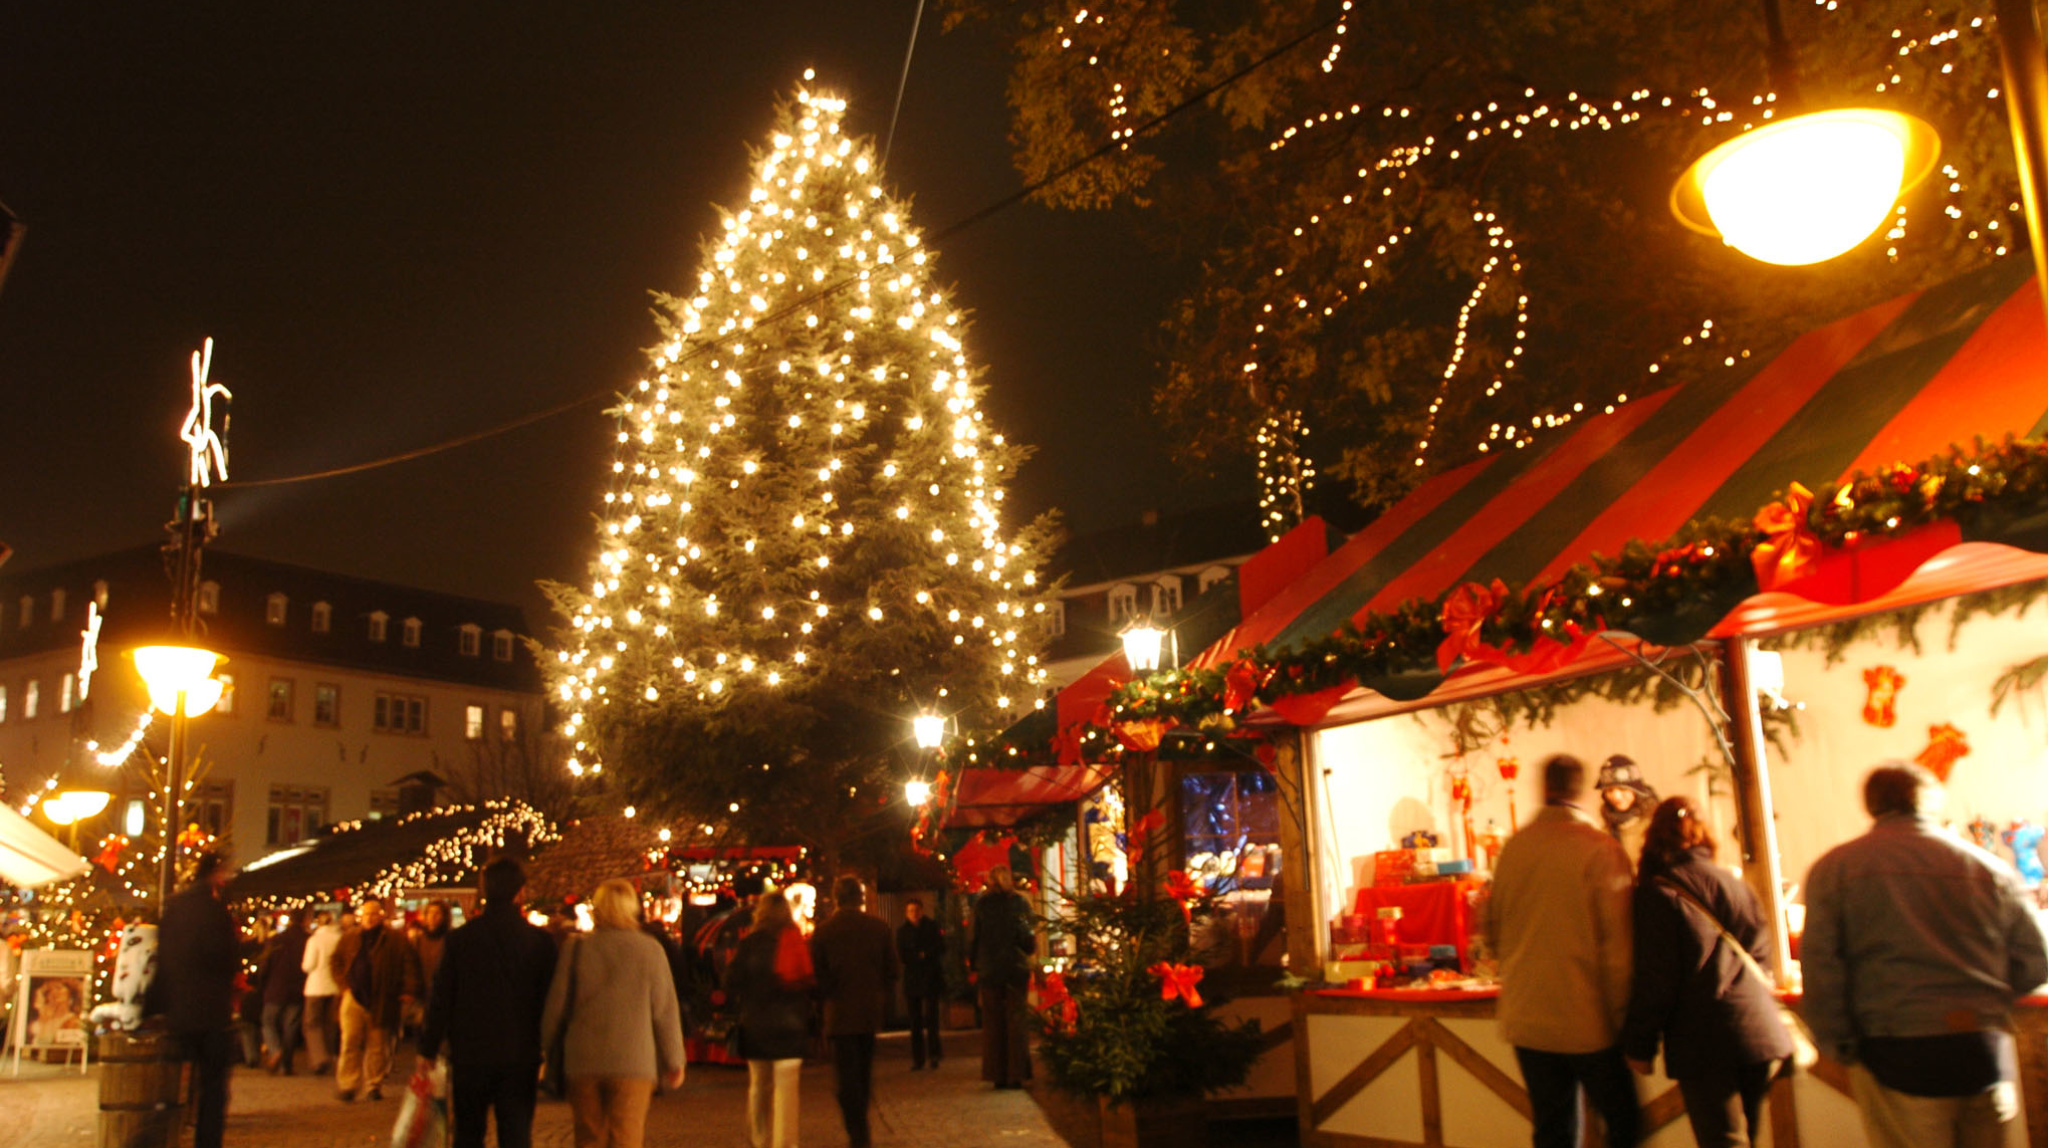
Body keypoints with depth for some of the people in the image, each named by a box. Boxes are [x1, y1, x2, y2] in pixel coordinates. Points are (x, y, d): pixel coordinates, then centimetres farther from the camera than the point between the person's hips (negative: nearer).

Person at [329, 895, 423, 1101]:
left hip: (381, 1002, -2)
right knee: (350, 1042, -5)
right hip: (354, 999, 2)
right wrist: (345, 985, 5)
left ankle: (374, 1086, 15)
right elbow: (336, 963, 19)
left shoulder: (396, 940, 1)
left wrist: (409, 990, -9)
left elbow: (410, 964, -1)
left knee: (378, 1046, 5)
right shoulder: (349, 940, 12)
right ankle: (347, 1085, 2)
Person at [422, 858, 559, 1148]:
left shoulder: (459, 938, -5)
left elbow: (440, 999, -2)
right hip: (520, 1058, 0)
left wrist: (428, 1049, 7)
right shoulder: (541, 941, -6)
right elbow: (550, 1001, -2)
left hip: (469, 1056, 1)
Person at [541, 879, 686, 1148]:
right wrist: (674, 1062, 12)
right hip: (633, 1060, -2)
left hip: (583, 1062, 2)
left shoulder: (577, 948, 1)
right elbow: (665, 1010, 1)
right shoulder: (649, 950, -2)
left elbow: (556, 1007, 5)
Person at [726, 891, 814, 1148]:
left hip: (755, 1023, 2)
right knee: (785, 1086, 0)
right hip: (790, 1024, -2)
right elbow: (810, 981, -5)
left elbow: (732, 984, -2)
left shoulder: (749, 943, -3)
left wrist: (743, 1008, 13)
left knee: (758, 1085, 14)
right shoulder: (797, 942, -7)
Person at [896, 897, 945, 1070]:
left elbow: (941, 948, -3)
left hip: (930, 978, -2)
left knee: (930, 1017, -11)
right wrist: (921, 955, -11)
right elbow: (901, 955, -2)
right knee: (915, 1021, 3)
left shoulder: (932, 926, 5)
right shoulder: (902, 930, 7)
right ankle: (918, 1058, 8)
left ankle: (933, 1055, -7)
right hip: (911, 979, 2)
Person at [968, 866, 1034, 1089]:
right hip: (1016, 968, -1)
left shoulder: (981, 904, 0)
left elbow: (974, 937, 1)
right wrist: (1031, 946, 14)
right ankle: (1016, 1075, -2)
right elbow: (1026, 937, -6)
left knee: (992, 1022, 7)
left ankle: (997, 1075, 6)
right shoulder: (1019, 902, -2)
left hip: (989, 970, 1)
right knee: (1016, 1020, 3)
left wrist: (973, 966, 8)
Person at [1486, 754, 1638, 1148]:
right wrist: (1622, 1013, -3)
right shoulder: (1601, 849, -13)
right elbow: (1618, 944, -13)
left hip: (1525, 1020, 5)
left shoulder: (1513, 848, 2)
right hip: (1587, 1020, -4)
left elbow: (1493, 927, 13)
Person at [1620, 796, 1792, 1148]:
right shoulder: (1737, 885, 10)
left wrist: (1639, 1045, -3)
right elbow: (1763, 960, 18)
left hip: (1704, 1043, -6)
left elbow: (1655, 981, -11)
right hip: (1761, 1035, 6)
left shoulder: (1658, 893, -8)